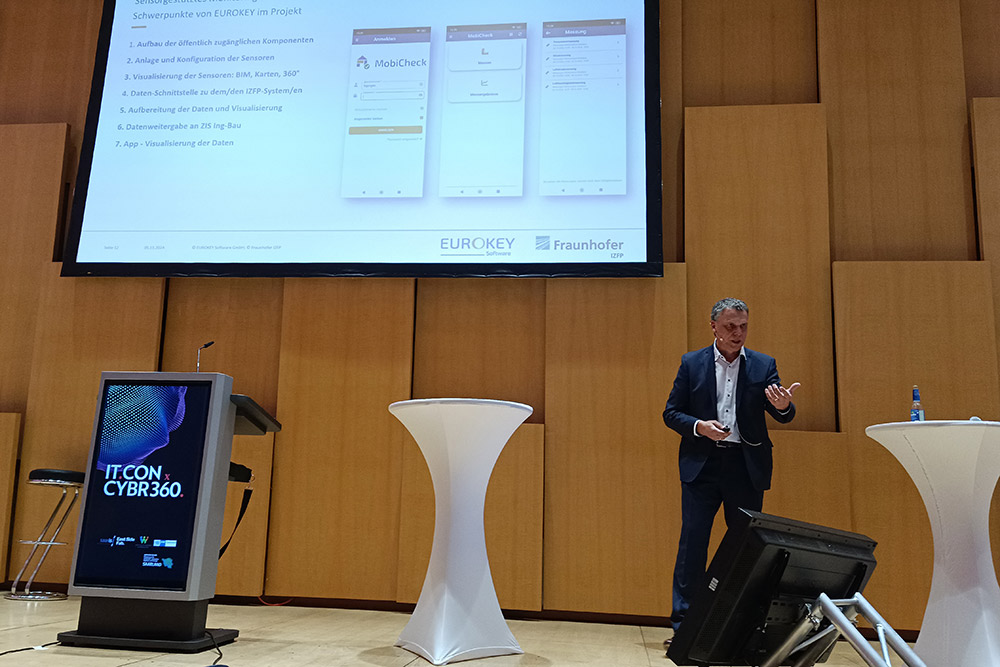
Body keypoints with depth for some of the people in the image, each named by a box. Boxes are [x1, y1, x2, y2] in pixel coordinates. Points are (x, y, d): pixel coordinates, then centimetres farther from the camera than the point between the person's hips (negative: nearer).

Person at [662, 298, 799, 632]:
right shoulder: (692, 363, 5)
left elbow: (782, 416, -3)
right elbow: (671, 413, 5)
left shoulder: (764, 365, 7)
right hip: (701, 465, -1)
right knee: (692, 544, -2)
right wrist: (699, 426, -14)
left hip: (746, 467, 1)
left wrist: (784, 405, -27)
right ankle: (683, 624, 7)